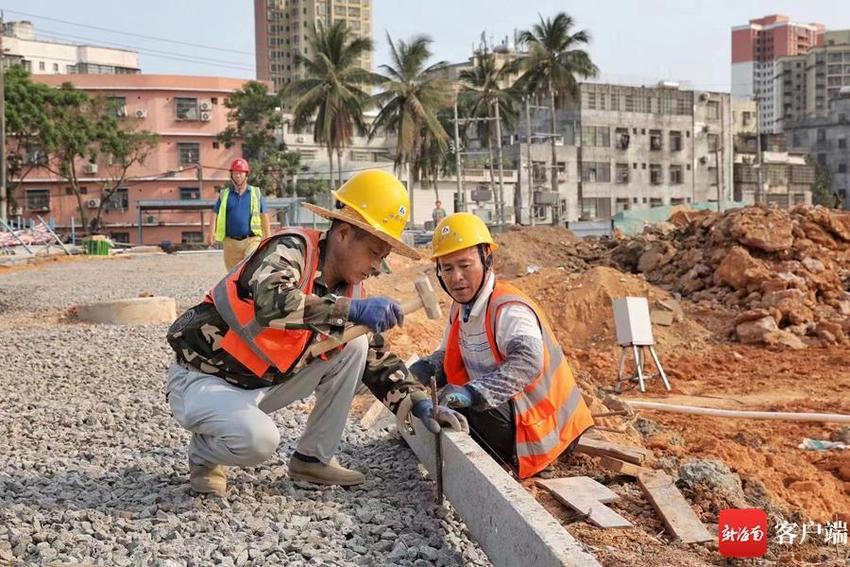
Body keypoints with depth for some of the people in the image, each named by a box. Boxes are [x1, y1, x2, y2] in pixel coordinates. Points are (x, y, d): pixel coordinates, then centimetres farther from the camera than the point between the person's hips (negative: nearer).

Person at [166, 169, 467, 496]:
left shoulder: (349, 288, 0)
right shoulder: (292, 249, -21)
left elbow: (377, 358, 6)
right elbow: (270, 304, -43)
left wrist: (419, 403, -8)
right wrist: (352, 310, -46)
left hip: (264, 383, 7)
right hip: (203, 380, -7)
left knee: (355, 345, -6)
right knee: (258, 439, -35)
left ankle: (313, 459, 3)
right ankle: (205, 456, 1)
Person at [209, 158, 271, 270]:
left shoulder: (256, 193, 10)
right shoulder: (224, 194, 13)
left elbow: (264, 217, 11)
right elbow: (215, 214, 6)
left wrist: (268, 239, 6)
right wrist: (212, 233, -11)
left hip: (252, 240, -2)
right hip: (231, 242, 2)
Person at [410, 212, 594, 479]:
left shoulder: (509, 310, -24)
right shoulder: (461, 307, 4)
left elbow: (528, 362, -42)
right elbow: (449, 356, 16)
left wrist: (473, 392, -52)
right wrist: (426, 368, -7)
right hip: (509, 410, 9)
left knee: (457, 413, -28)